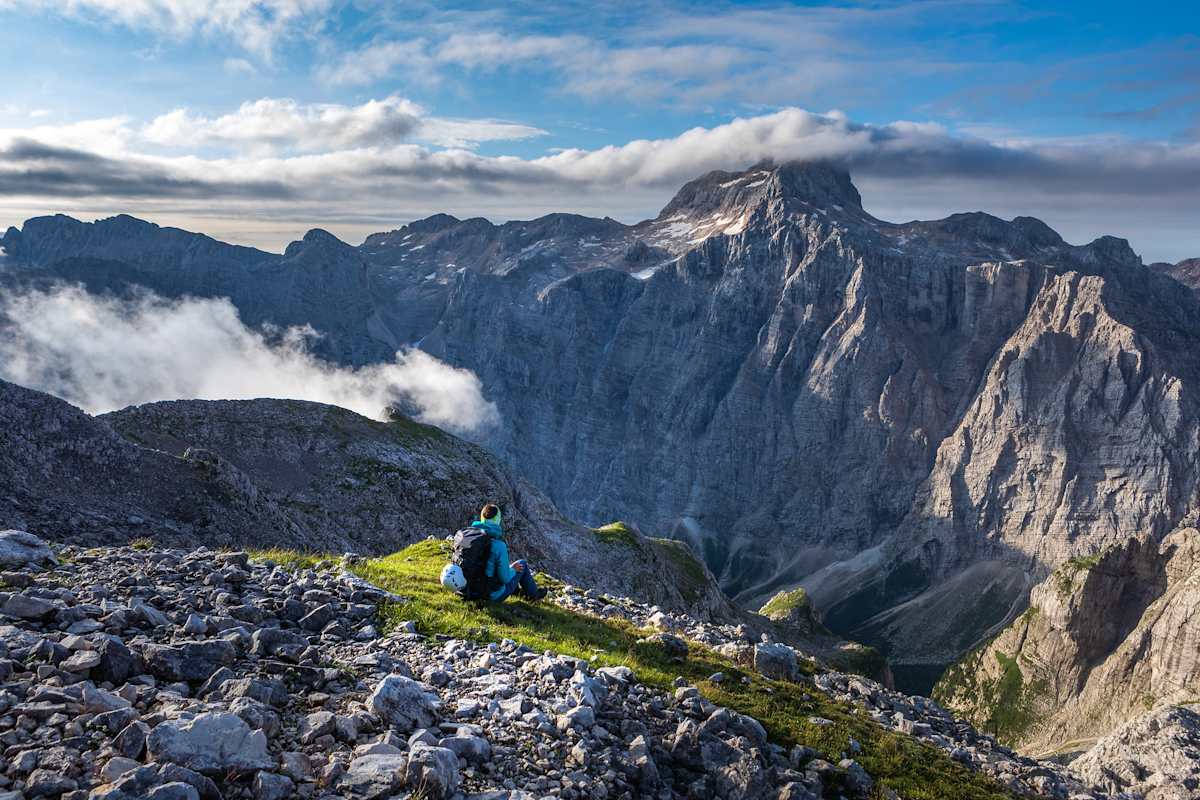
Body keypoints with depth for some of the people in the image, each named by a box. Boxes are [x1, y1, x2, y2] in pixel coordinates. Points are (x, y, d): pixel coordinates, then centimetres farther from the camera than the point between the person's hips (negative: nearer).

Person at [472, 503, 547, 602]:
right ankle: (533, 594, 39)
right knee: (522, 564, 16)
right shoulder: (499, 546, -27)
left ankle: (517, 589, 49)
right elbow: (505, 578, -22)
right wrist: (513, 569, 0)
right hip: (495, 595, -5)